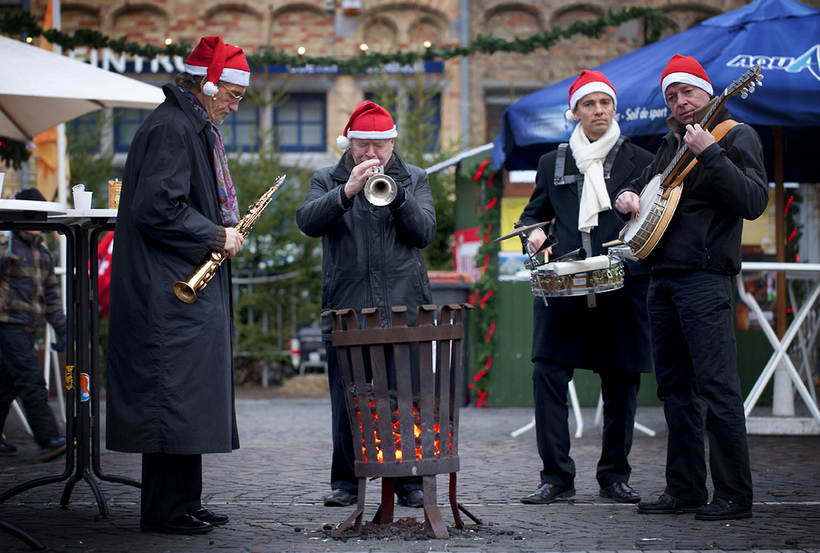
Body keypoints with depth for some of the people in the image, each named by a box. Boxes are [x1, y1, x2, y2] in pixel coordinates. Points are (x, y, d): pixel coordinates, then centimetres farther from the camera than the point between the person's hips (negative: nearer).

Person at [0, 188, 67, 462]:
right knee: (31, 379, -14)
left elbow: (51, 293, 23)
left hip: (30, 327, 7)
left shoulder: (43, 253, 18)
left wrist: (61, 329, 20)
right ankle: (49, 440, -18)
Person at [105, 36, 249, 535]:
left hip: (192, 285, 11)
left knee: (190, 397, 12)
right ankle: (165, 510, -3)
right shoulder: (171, 129, -14)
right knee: (173, 398, -8)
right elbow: (157, 208, -22)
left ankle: (183, 503, 17)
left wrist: (222, 231, 9)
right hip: (170, 292, -11)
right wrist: (215, 237, -15)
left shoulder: (196, 128, 19)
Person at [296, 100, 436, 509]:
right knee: (346, 398, 0)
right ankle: (345, 481, 10)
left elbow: (425, 231, 1)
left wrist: (396, 196, -13)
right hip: (346, 307, 0)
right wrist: (347, 192, -19)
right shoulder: (327, 181, 12)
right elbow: (307, 222, -7)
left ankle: (409, 480, 8)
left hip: (404, 307, 0)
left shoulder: (414, 180, 14)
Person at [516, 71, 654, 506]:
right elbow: (533, 212, 25)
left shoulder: (640, 161, 11)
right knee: (547, 375, -11)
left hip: (622, 286, -1)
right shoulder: (552, 163, 17)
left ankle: (614, 476, 15)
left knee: (621, 384, 2)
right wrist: (534, 232, 2)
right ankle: (556, 476, -5)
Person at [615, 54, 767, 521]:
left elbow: (753, 203, -17)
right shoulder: (672, 141, 19)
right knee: (675, 387, 10)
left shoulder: (737, 136, -3)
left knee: (717, 387, -11)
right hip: (662, 275, 8)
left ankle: (735, 495, -6)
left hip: (705, 278, -8)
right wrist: (630, 195, 11)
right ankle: (685, 490, 16)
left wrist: (710, 154, -23)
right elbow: (649, 182, 35)